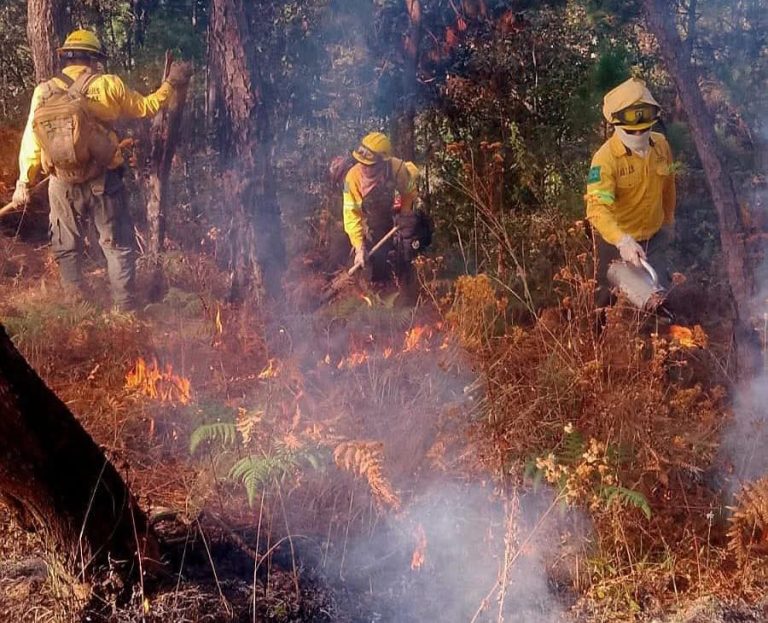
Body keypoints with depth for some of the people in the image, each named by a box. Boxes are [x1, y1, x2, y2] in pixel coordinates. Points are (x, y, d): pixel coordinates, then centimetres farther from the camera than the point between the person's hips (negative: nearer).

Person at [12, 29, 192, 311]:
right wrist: (171, 83, 20)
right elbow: (145, 107, 7)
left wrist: (24, 181, 7)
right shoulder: (107, 85, -7)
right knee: (118, 245, 9)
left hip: (63, 185, 2)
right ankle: (125, 306, 9)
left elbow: (31, 138, -1)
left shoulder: (43, 92, -1)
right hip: (103, 181, -2)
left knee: (66, 248, 15)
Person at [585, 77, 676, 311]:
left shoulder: (661, 145, -9)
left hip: (654, 237, 5)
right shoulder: (605, 159, -30)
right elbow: (597, 210, -42)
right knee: (611, 301, 15)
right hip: (616, 241, -5)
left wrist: (669, 222, 19)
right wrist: (622, 242, -56)